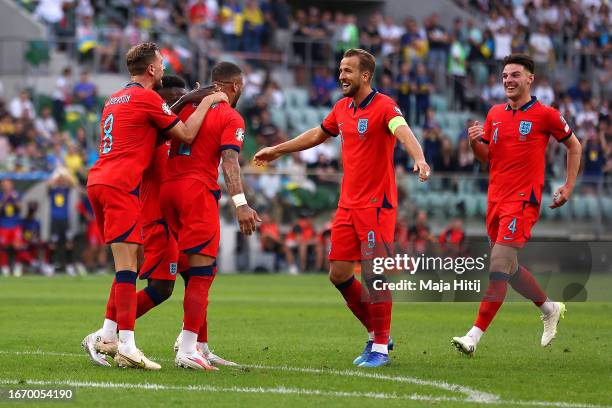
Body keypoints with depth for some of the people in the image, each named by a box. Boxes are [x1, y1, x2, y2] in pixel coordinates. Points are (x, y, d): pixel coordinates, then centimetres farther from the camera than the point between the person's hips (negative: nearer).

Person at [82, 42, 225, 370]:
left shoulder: (114, 100, 22)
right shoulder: (147, 98, -5)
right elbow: (186, 135, -3)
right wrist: (206, 103, 11)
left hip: (98, 181, 9)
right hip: (121, 184, -9)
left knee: (127, 264, 14)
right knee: (127, 263, -12)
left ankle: (107, 335, 11)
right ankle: (127, 346, -18)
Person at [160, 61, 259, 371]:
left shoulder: (189, 107, 16)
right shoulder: (231, 118, -2)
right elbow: (229, 161, -15)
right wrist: (240, 203, -23)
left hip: (167, 188, 7)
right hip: (197, 191, -7)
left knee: (194, 268, 15)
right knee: (202, 271, -6)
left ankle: (199, 343, 16)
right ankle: (188, 350, -13)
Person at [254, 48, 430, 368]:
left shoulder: (384, 106, -13)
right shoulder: (342, 107, 11)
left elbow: (403, 132, -32)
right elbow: (318, 135, 28)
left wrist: (418, 159, -52)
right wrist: (277, 150, 36)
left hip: (376, 204, -8)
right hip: (347, 204, 8)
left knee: (374, 273, -9)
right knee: (339, 274, 6)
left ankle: (380, 348, 1)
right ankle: (376, 333, 22)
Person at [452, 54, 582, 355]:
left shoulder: (545, 115, -4)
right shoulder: (495, 114, 11)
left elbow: (574, 146, 8)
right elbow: (485, 158, 15)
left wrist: (568, 187, 2)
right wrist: (475, 143, -7)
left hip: (523, 200, -7)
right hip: (496, 199, 7)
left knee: (499, 265, -15)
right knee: (507, 268, 13)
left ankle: (474, 336, -19)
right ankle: (550, 308, 36)